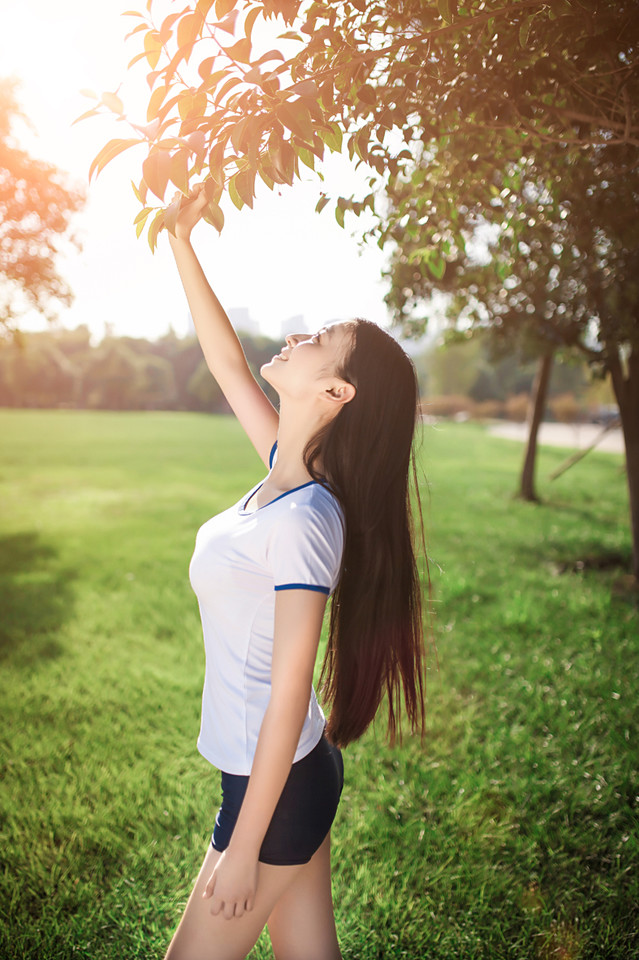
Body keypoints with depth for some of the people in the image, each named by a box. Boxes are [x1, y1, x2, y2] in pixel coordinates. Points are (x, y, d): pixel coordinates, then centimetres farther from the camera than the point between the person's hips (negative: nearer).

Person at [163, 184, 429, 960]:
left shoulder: (302, 520, -26)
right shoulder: (290, 472, -3)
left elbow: (288, 694, -23)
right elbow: (226, 362, 8)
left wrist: (242, 850, -14)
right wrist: (181, 244, 11)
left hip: (279, 788, -7)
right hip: (297, 774, 8)